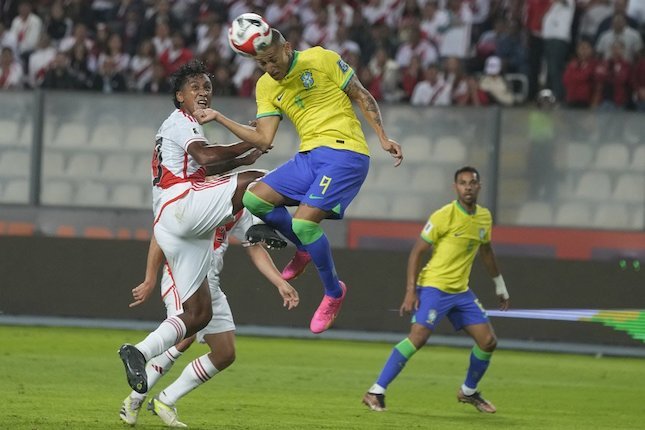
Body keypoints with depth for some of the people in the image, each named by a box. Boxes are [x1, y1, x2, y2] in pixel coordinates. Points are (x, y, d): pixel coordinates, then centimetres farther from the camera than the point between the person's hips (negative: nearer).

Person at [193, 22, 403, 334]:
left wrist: (383, 138, -5)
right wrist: (218, 118, -3)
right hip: (309, 156, 7)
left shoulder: (322, 60, -7)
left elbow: (363, 97, 0)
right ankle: (305, 249, 18)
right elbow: (263, 140, 3)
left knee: (304, 222, -20)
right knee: (254, 199, -5)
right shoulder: (266, 87, 9)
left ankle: (333, 291, 2)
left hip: (344, 153, -7)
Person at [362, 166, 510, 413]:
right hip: (434, 286, -7)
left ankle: (469, 392, 26)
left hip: (461, 291, 7)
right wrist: (410, 291, -16)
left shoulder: (484, 217, 8)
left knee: (488, 341, 4)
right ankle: (376, 393, -20)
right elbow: (417, 252, -10)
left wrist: (500, 286, 31)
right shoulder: (444, 216, -12)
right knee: (417, 338, -22)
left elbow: (486, 252, 26)